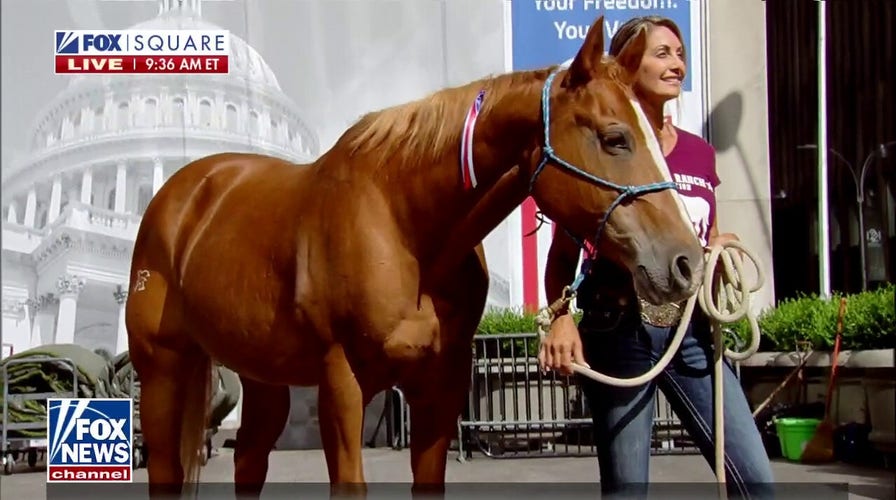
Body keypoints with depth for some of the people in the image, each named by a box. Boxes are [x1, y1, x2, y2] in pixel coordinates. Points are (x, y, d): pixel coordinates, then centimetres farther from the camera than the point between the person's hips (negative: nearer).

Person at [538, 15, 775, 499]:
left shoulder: (699, 152, 11)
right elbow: (563, 253, -3)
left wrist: (725, 249, 1)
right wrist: (561, 317, -18)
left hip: (692, 331, 5)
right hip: (619, 331, -4)